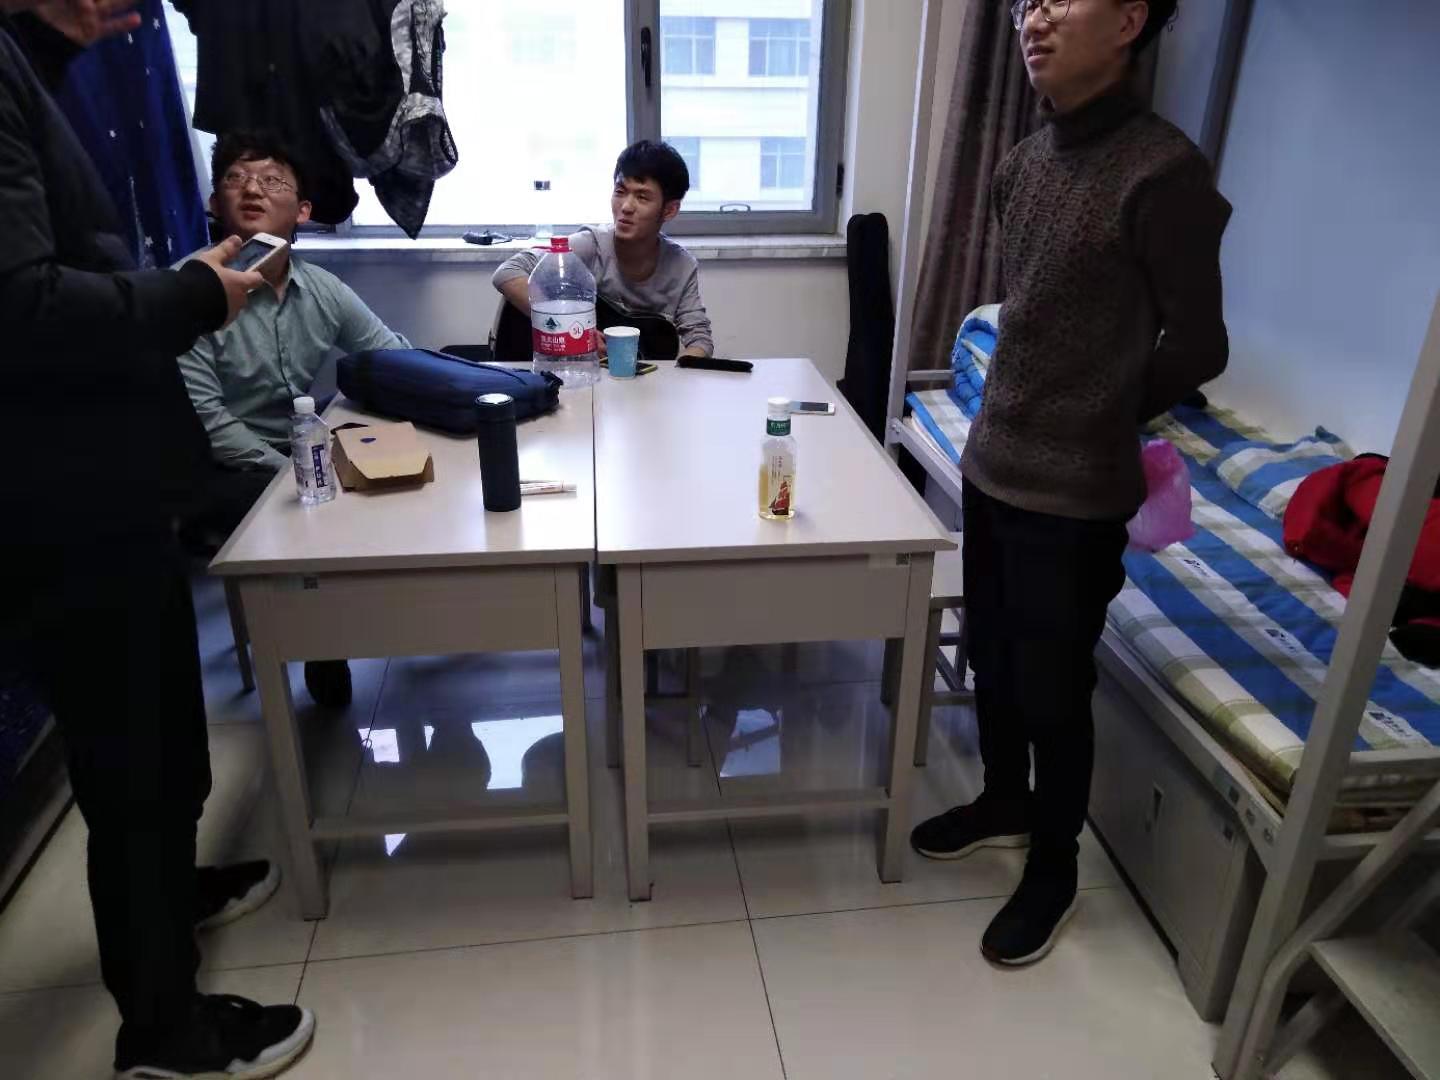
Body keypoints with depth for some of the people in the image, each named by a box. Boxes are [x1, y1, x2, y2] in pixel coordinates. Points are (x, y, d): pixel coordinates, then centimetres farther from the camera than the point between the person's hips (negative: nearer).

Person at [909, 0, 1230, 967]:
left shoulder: (1163, 172, -17)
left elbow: (1198, 345, -11)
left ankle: (1055, 869, 31)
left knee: (1053, 688, 7)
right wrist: (1015, 416, 10)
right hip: (992, 463, 7)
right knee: (990, 656, 20)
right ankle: (1004, 802, 45)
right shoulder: (1023, 163, 6)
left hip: (1075, 491, -7)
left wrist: (1105, 423, 1)